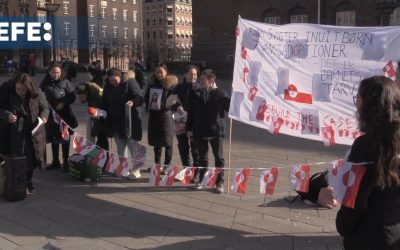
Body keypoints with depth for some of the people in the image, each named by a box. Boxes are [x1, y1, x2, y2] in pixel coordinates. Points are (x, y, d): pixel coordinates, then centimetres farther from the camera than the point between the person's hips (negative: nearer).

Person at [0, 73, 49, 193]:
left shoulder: (37, 94, -10)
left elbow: (45, 108, 2)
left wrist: (43, 117, -19)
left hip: (31, 132, 1)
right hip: (12, 133, -1)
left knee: (30, 158, 10)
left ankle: (28, 181, 29)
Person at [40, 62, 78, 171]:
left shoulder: (65, 82, -3)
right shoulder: (45, 83, 5)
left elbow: (72, 97, -5)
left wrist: (63, 103, -18)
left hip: (64, 115, -3)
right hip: (50, 115, 3)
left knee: (64, 139, 4)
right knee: (53, 139, 13)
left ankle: (65, 162, 13)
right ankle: (55, 161, 24)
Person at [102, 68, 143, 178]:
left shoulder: (130, 82, -12)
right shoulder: (107, 85, 5)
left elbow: (139, 98, -17)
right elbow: (105, 102, 17)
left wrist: (133, 102, -37)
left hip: (129, 120, -6)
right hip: (115, 121, 6)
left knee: (132, 146, -2)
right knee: (120, 147, 13)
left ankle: (136, 170, 7)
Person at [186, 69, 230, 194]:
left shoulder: (221, 94, -5)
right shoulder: (196, 94, 5)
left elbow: (230, 108, -7)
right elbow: (191, 113, 8)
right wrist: (189, 128, 6)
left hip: (216, 131, -3)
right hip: (200, 131, 4)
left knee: (219, 158, 5)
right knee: (202, 158, 15)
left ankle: (220, 183, 15)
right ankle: (201, 181, 27)